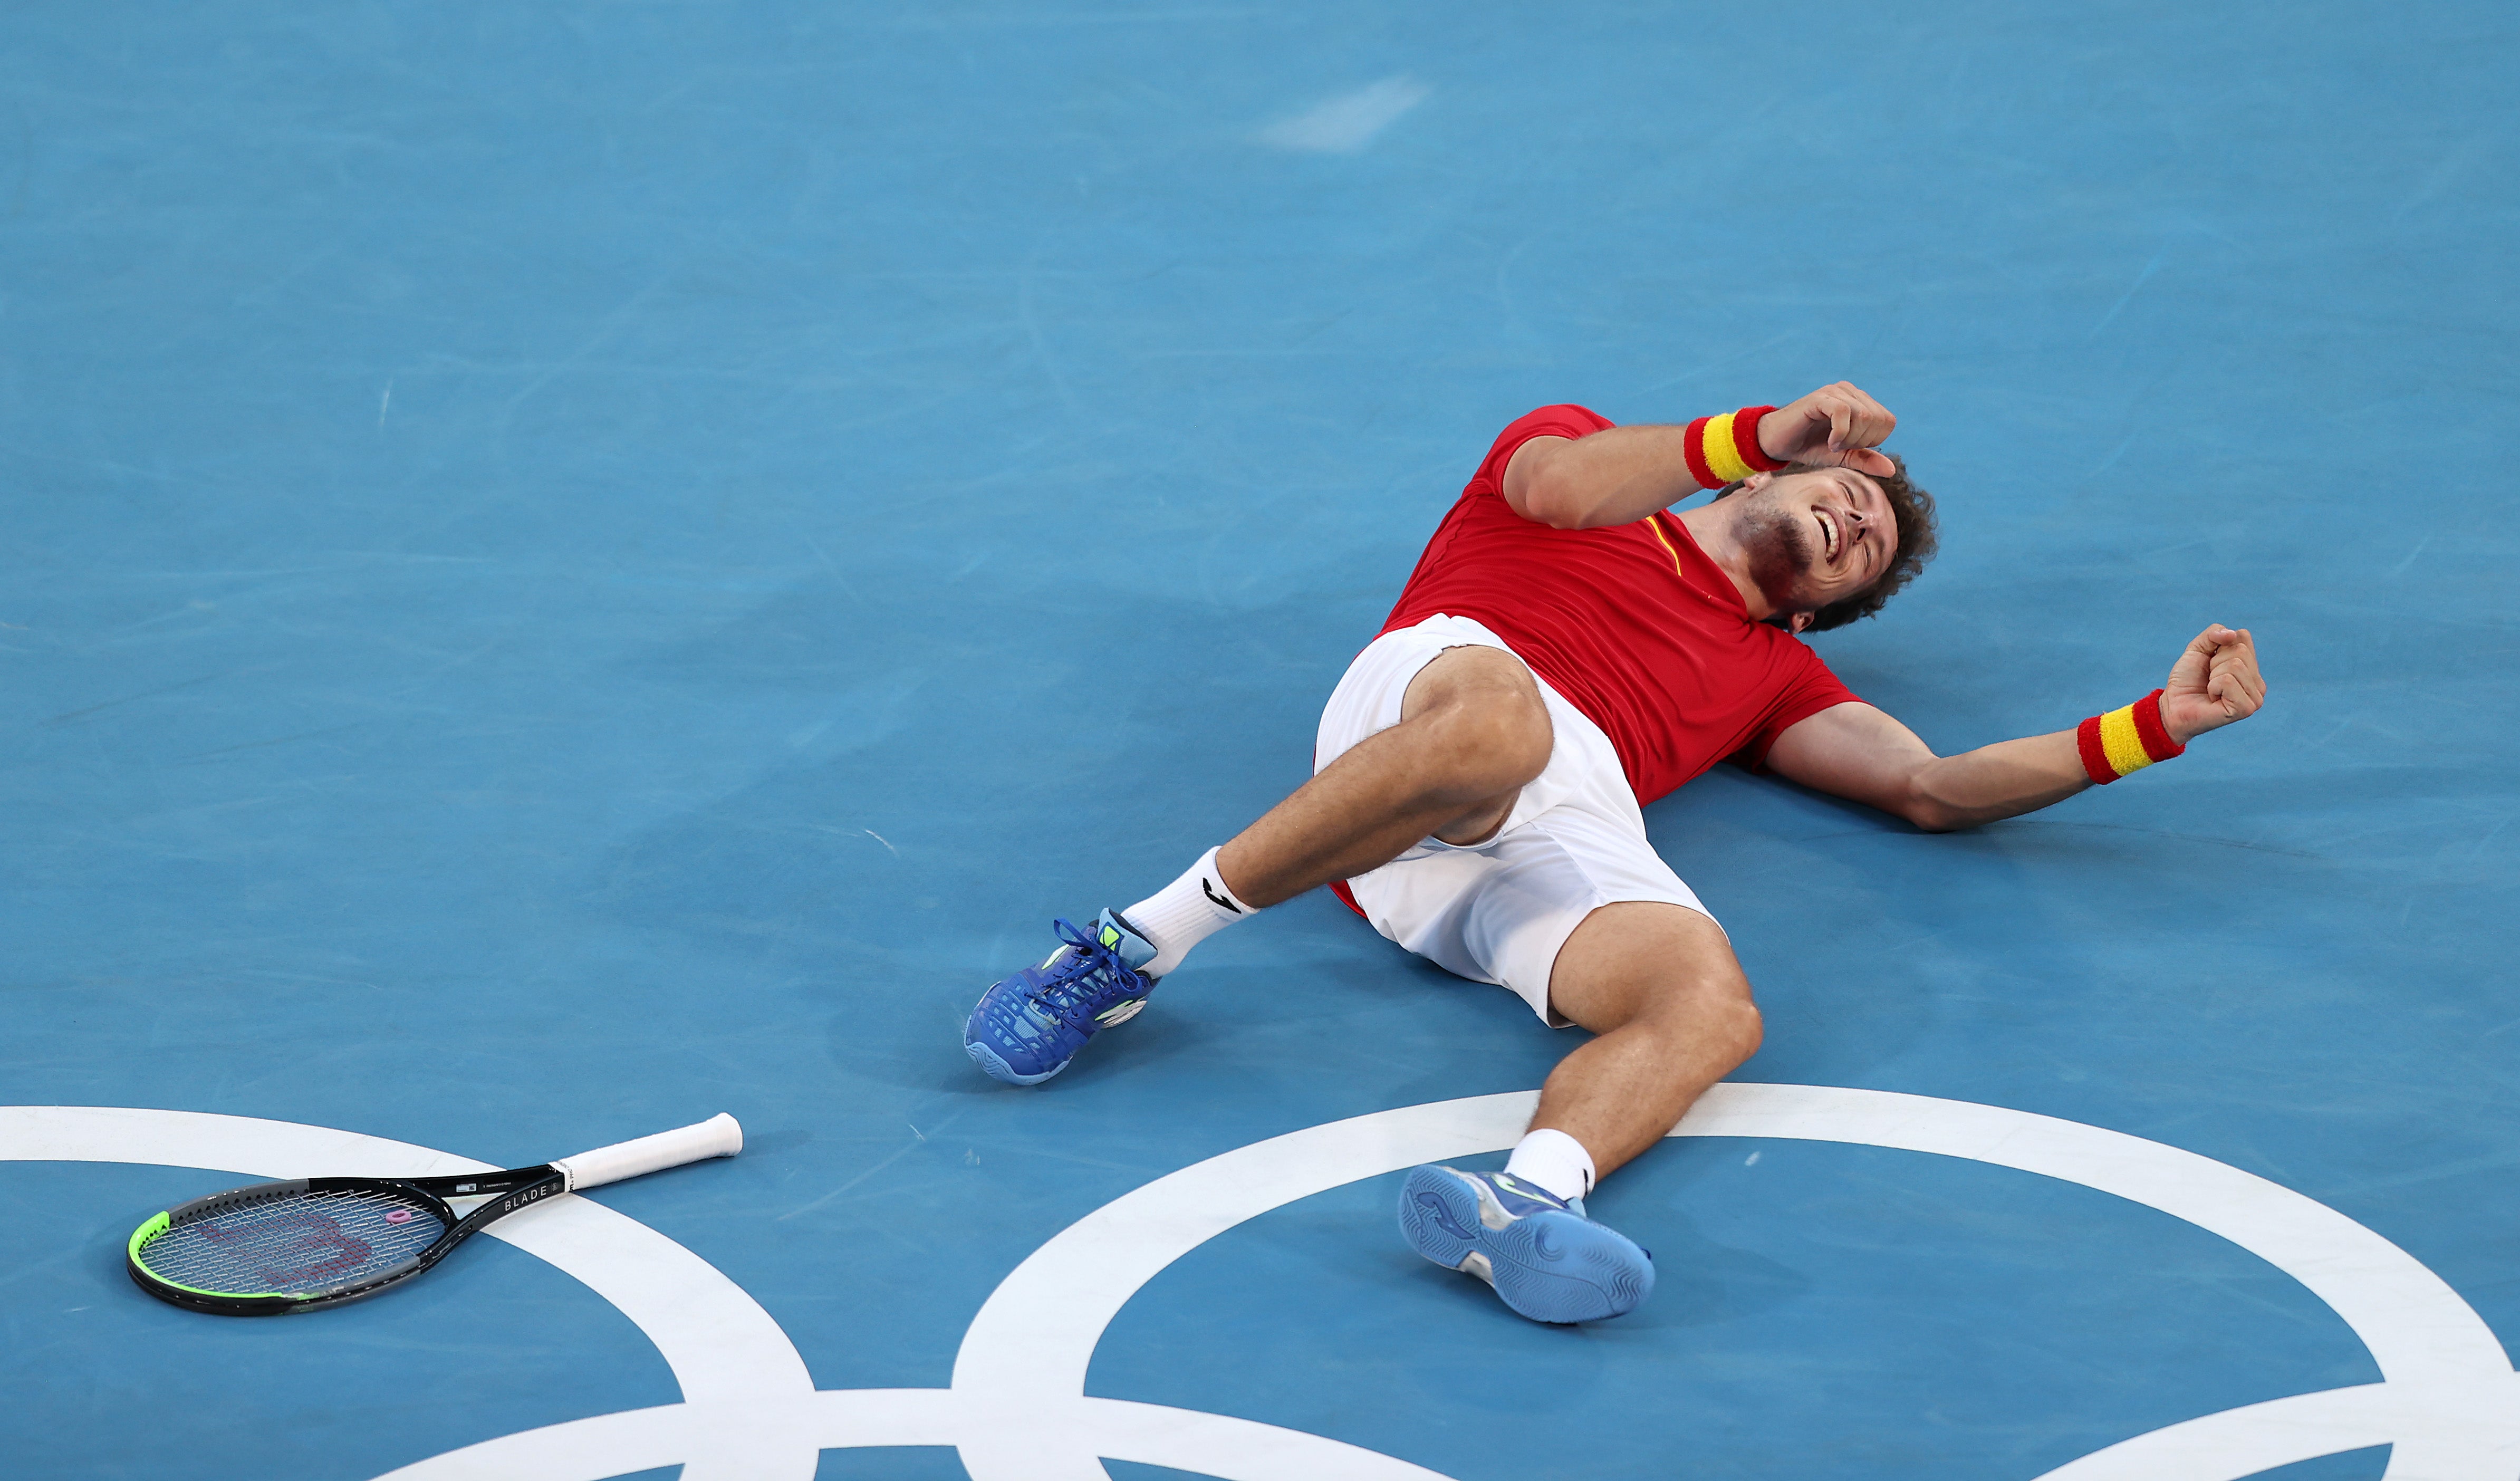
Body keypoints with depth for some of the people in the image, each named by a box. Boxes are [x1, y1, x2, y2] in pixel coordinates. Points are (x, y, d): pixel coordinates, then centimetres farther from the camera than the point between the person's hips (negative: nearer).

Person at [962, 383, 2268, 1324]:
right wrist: (1758, 435, -1)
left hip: (1563, 834, 4)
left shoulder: (1768, 673, 40)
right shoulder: (1577, 445, 32)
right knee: (1494, 727, -43)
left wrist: (2155, 727, 23)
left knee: (1710, 1005, -31)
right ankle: (1142, 946, -33)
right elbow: (1557, 488, 6)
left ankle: (1525, 1200, -60)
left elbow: (1936, 788, 30)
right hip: (1444, 673, -3)